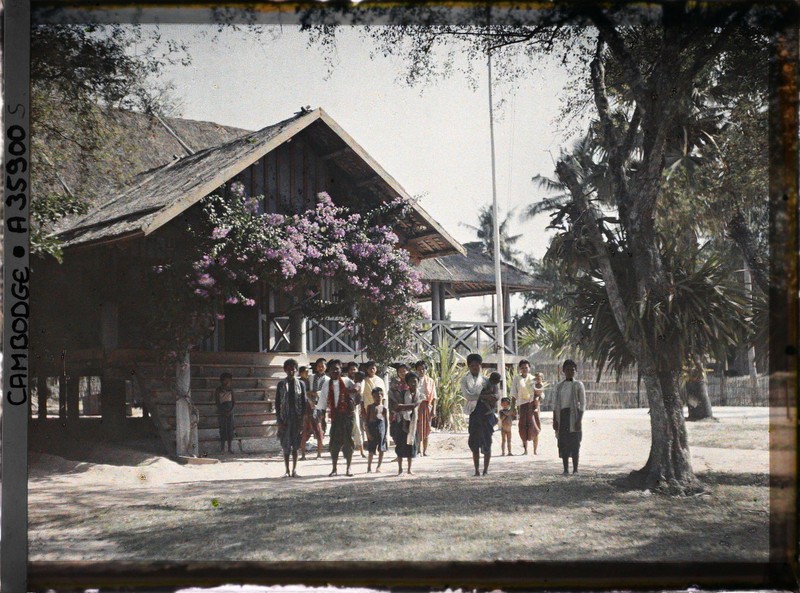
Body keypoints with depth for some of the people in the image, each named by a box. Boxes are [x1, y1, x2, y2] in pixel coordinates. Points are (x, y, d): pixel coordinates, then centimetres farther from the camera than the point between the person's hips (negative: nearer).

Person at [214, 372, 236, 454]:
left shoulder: (230, 390, 5)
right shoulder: (218, 390, -5)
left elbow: (234, 401, 7)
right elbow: (217, 403, -8)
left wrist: (230, 411, -7)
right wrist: (224, 412, -13)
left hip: (230, 412, 3)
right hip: (221, 413, -3)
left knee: (230, 429, 1)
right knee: (223, 429, -4)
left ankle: (230, 448, 5)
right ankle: (222, 448, 1)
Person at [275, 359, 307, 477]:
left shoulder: (300, 384, 5)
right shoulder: (281, 384, 4)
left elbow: (304, 402, 4)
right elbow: (277, 403, 4)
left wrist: (302, 420, -4)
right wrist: (279, 421, -4)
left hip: (297, 417, 0)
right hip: (285, 417, 0)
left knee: (295, 445, 3)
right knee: (285, 445, 1)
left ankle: (294, 469, 10)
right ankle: (287, 470, 7)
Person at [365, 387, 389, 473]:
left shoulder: (384, 408, 8)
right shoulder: (370, 407, 8)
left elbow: (387, 422, 7)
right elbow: (367, 420, 4)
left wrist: (386, 433, -1)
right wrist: (368, 432, -5)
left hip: (381, 425, 1)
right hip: (372, 426, 0)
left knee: (381, 449, 3)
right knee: (371, 450, 2)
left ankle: (379, 466, 14)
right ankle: (369, 467, 12)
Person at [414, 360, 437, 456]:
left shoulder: (430, 381, 8)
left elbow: (433, 397, 5)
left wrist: (433, 409, -3)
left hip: (427, 406, 2)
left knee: (426, 428, 7)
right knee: (417, 428, -4)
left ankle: (425, 450, 13)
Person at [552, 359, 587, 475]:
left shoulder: (578, 385, 2)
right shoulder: (559, 386, 13)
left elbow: (583, 404, -2)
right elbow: (555, 404, 12)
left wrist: (579, 420, -12)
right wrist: (554, 420, 3)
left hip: (574, 414, -3)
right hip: (562, 415, 3)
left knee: (575, 442, -5)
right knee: (563, 443, 1)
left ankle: (575, 469, -1)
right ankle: (566, 469, 6)